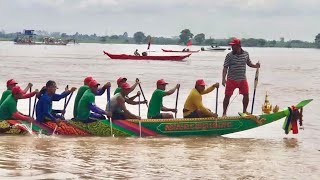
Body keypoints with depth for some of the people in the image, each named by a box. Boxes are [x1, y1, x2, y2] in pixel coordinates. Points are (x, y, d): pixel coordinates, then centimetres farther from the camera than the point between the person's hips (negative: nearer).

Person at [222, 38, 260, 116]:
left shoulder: (246, 54, 1)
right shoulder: (229, 55, -9)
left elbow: (249, 63, 13)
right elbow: (225, 68, -10)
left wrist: (255, 66, -8)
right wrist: (223, 79, -20)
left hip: (243, 79, 3)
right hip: (231, 79, -3)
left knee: (246, 95, 4)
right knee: (227, 96, -2)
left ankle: (244, 111, 22)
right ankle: (224, 113, 8)